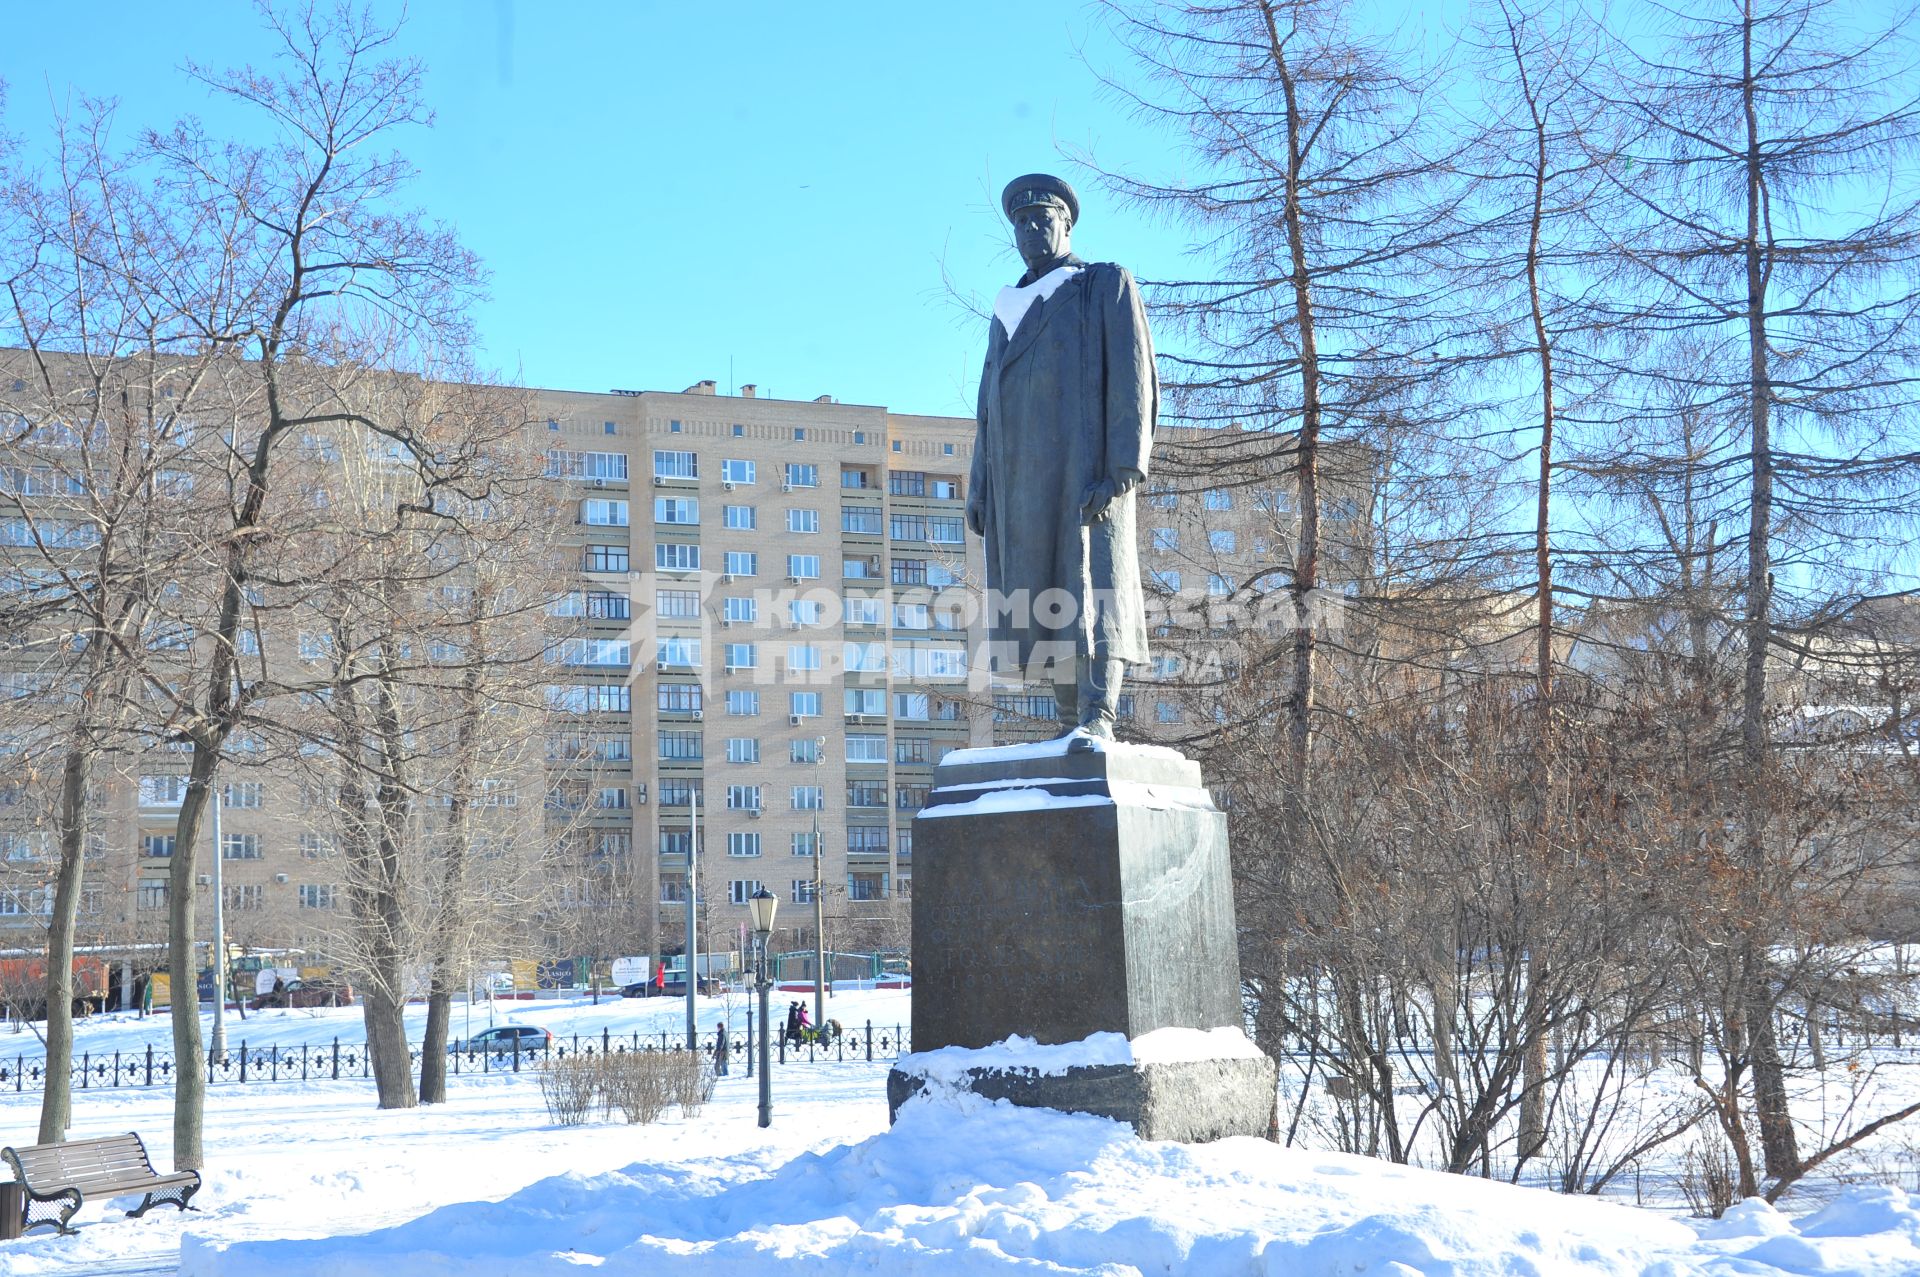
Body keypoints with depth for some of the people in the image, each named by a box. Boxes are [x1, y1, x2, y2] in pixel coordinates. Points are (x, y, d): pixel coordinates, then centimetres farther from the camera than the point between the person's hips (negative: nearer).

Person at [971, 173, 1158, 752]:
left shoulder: (1107, 286, 8)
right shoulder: (1007, 308, 26)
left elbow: (1133, 380, -4)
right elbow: (990, 404, 24)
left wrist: (1120, 470, -16)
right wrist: (980, 485, 13)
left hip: (1085, 467, -6)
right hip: (1021, 477, 6)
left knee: (1093, 583, -16)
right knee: (1048, 605, 0)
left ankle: (1098, 721, -25)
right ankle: (1073, 725, -1)